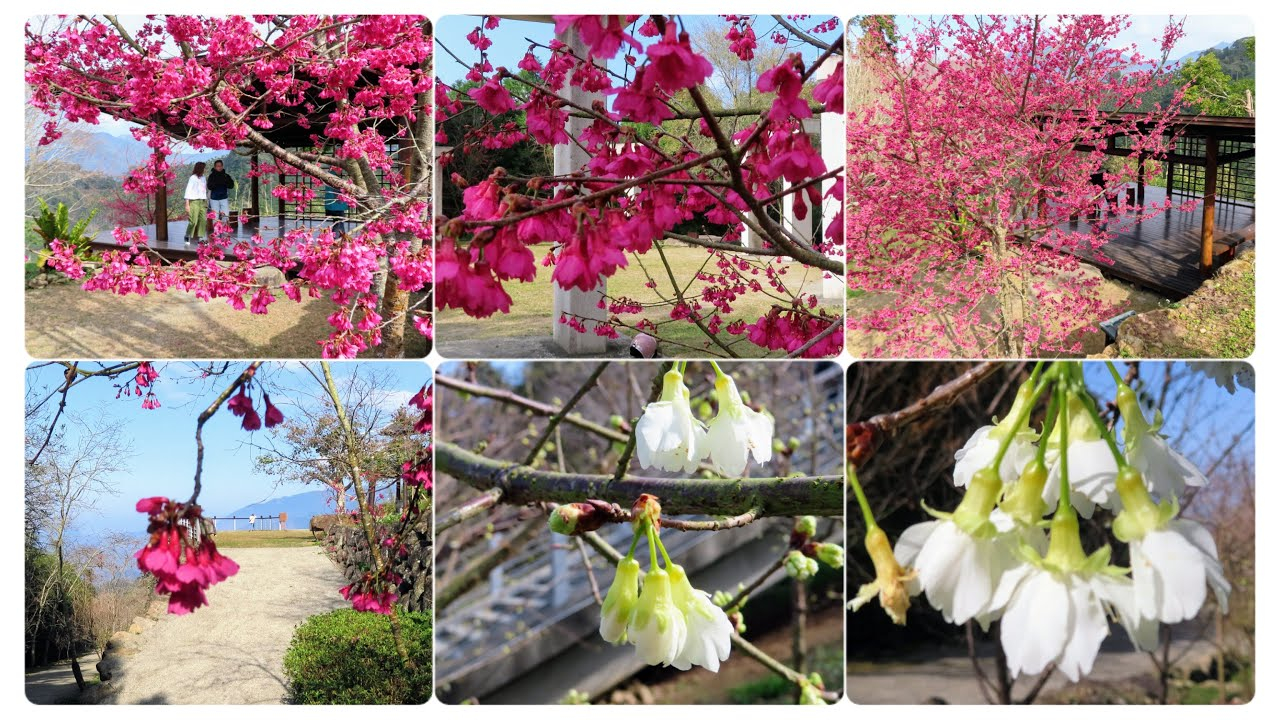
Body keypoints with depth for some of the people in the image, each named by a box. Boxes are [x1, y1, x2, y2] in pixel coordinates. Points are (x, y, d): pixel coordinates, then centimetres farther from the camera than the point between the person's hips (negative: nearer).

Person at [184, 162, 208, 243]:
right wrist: (187, 204, -10)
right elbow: (188, 191, -5)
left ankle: (198, 237, 2)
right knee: (193, 221, -9)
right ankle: (188, 236, 7)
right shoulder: (193, 178, -3)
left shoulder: (203, 178, 13)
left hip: (202, 202, 6)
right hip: (194, 201, -6)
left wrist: (206, 202, 9)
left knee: (202, 220, -2)